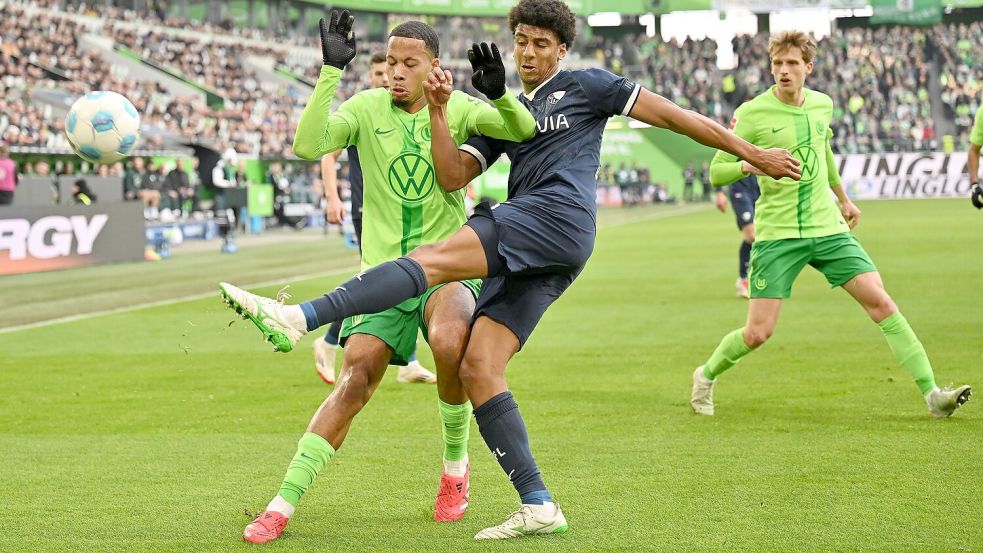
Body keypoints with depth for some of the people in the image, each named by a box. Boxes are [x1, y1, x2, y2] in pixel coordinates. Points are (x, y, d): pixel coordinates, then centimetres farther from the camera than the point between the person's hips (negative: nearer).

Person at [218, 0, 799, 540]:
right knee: (478, 369, -5)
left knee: (433, 259, -26)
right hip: (521, 254, 8)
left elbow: (671, 114, 13)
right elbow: (452, 176, 17)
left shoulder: (586, 86, 14)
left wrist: (754, 153, 12)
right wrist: (440, 109, 4)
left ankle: (300, 318, -42)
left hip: (556, 217, -8)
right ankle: (538, 507, -5)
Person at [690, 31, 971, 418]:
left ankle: (932, 394, -5)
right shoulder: (752, 113, -8)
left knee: (881, 303, -7)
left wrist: (843, 199, 37)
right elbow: (716, 172, -7)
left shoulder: (822, 105, 7)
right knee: (758, 332, -6)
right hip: (777, 234, -4)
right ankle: (706, 376, 24)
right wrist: (749, 165, -27)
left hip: (828, 228, 4)